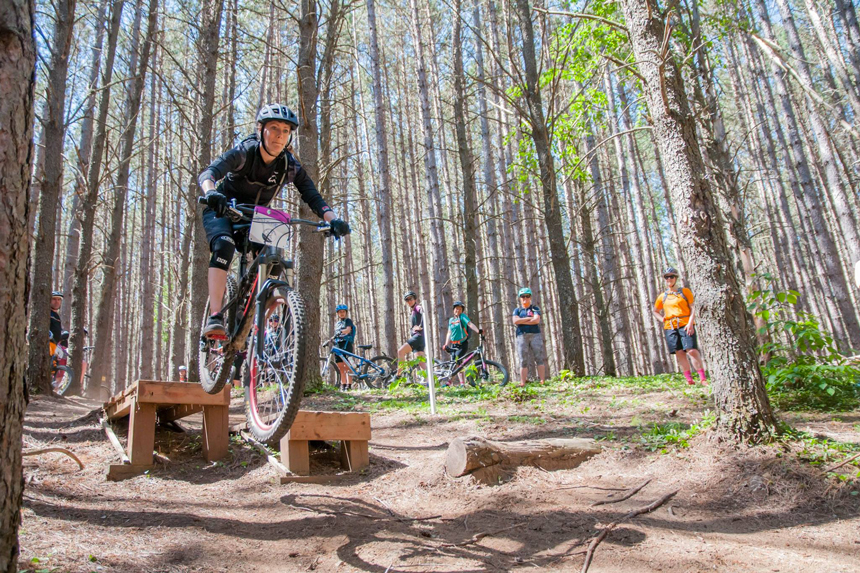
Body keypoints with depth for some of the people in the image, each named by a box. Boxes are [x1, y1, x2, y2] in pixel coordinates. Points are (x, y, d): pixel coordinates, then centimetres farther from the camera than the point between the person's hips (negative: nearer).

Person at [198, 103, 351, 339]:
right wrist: (211, 193, -61)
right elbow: (208, 173, -37)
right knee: (225, 246, -33)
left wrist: (333, 220, -40)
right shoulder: (244, 153, -23)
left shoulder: (290, 166, -14)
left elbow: (313, 196, -20)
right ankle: (215, 317, -35)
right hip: (222, 212, -3)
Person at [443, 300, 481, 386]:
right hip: (453, 345, 6)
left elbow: (470, 323, -21)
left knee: (457, 362, -18)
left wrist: (478, 330, -38)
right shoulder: (451, 320, 13)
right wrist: (446, 345, 7)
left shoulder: (462, 317, -4)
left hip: (462, 344, -6)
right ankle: (462, 383, 7)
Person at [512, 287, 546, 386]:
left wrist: (522, 321, -4)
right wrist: (529, 318, -4)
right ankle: (522, 383, -3)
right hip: (522, 336, 1)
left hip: (535, 335, -1)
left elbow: (536, 320, -7)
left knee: (540, 358, -8)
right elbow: (515, 321, -2)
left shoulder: (535, 309, 11)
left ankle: (543, 381, -9)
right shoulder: (517, 310, 16)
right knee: (523, 361, -2)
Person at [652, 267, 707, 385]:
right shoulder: (662, 297, 14)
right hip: (670, 327, 3)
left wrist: (690, 323, -12)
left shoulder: (685, 292, 7)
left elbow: (692, 308, 2)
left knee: (692, 351, -12)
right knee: (679, 353, -1)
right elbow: (655, 311, 28)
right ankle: (689, 380, 4)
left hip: (685, 325, -3)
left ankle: (703, 378, -8)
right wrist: (663, 320, 9)